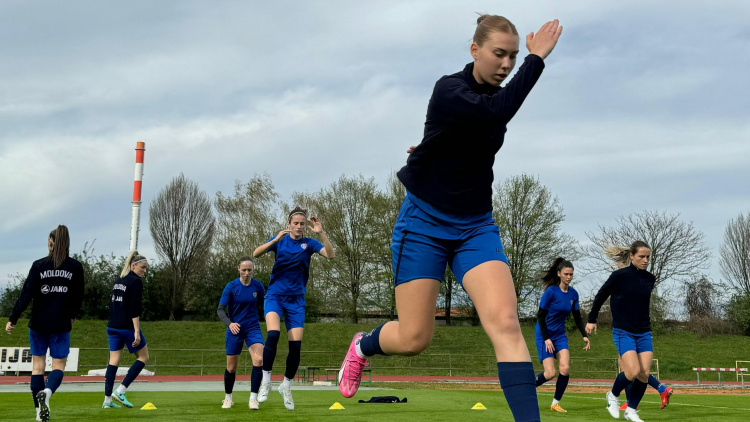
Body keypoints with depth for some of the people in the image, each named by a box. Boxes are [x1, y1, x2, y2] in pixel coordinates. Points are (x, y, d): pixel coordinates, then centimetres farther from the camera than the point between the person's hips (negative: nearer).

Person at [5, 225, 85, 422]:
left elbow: (26, 295, -8)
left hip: (38, 323, 0)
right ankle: (46, 392, -25)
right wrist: (73, 315, 25)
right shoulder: (75, 267, -2)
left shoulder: (39, 265, -5)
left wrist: (13, 319, -4)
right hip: (61, 325, 0)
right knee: (59, 365, 6)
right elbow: (78, 296, 7)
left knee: (38, 364, 10)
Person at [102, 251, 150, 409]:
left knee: (114, 361, 8)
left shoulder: (118, 281, 16)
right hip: (127, 327, -8)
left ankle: (107, 399, 4)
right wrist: (137, 331, -20)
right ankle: (120, 391, -1)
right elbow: (134, 309, -17)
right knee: (143, 357, 7)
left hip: (112, 326, 8)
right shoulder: (136, 282, -10)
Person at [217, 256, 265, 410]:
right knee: (231, 368, 7)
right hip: (234, 329, -1)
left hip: (253, 328, 1)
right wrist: (229, 323, -28)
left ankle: (253, 399, -15)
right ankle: (228, 398, 31)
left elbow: (264, 305, 11)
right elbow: (220, 310, -12)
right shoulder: (231, 286, -11)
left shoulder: (258, 286, -5)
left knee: (259, 359, -22)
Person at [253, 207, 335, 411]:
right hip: (275, 294, -1)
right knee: (273, 334, -25)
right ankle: (265, 381, -12)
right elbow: (256, 253, -15)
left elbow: (331, 255, -16)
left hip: (296, 299, 2)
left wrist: (321, 233, -29)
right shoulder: (279, 240, 0)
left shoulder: (309, 243, 0)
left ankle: (286, 386, 16)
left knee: (295, 346, -4)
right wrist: (276, 239, -29)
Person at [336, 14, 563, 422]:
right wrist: (537, 59, -30)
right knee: (414, 339, 0)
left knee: (505, 322, -17)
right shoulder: (449, 90, -16)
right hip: (424, 222, -5)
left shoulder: (496, 95, 5)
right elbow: (495, 113, -36)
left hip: (477, 227, 5)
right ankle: (363, 345, 36)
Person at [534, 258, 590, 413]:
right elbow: (540, 316, -14)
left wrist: (585, 335, -2)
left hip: (560, 334, 5)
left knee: (565, 368, -13)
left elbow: (577, 317, 9)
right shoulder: (551, 291, -17)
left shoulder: (573, 294, 0)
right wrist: (546, 339, -18)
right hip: (544, 334, -5)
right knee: (550, 373, -11)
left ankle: (555, 403, 2)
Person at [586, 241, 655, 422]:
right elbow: (601, 296, 0)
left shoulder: (650, 279, 4)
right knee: (633, 371, -18)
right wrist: (592, 320, 6)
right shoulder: (619, 276, -10)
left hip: (644, 332, 5)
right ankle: (613, 395, 11)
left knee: (645, 374, -3)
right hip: (623, 332, -5)